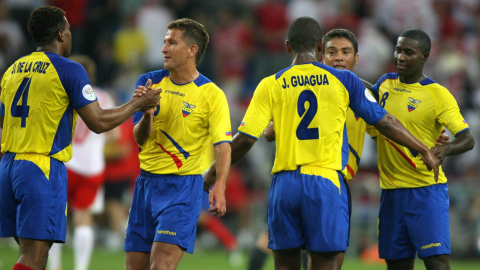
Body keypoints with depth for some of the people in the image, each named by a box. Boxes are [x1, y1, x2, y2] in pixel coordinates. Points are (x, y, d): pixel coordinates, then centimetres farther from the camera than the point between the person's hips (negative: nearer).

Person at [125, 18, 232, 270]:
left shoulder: (212, 95, -7)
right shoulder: (149, 82, 5)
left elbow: (223, 145, -13)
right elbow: (140, 138, 0)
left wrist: (219, 186, -29)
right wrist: (147, 114, -22)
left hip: (183, 186, -5)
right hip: (147, 181, 5)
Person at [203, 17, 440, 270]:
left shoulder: (271, 85, 3)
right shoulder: (344, 81, 4)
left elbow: (245, 138, 0)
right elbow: (383, 122, 9)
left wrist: (213, 172, 14)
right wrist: (425, 152, 20)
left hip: (285, 184, 1)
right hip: (327, 183, -1)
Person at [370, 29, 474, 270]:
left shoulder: (438, 95, -8)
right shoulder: (386, 83, 10)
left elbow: (467, 139, -14)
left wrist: (445, 149, -34)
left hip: (427, 189, -6)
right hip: (391, 191, 6)